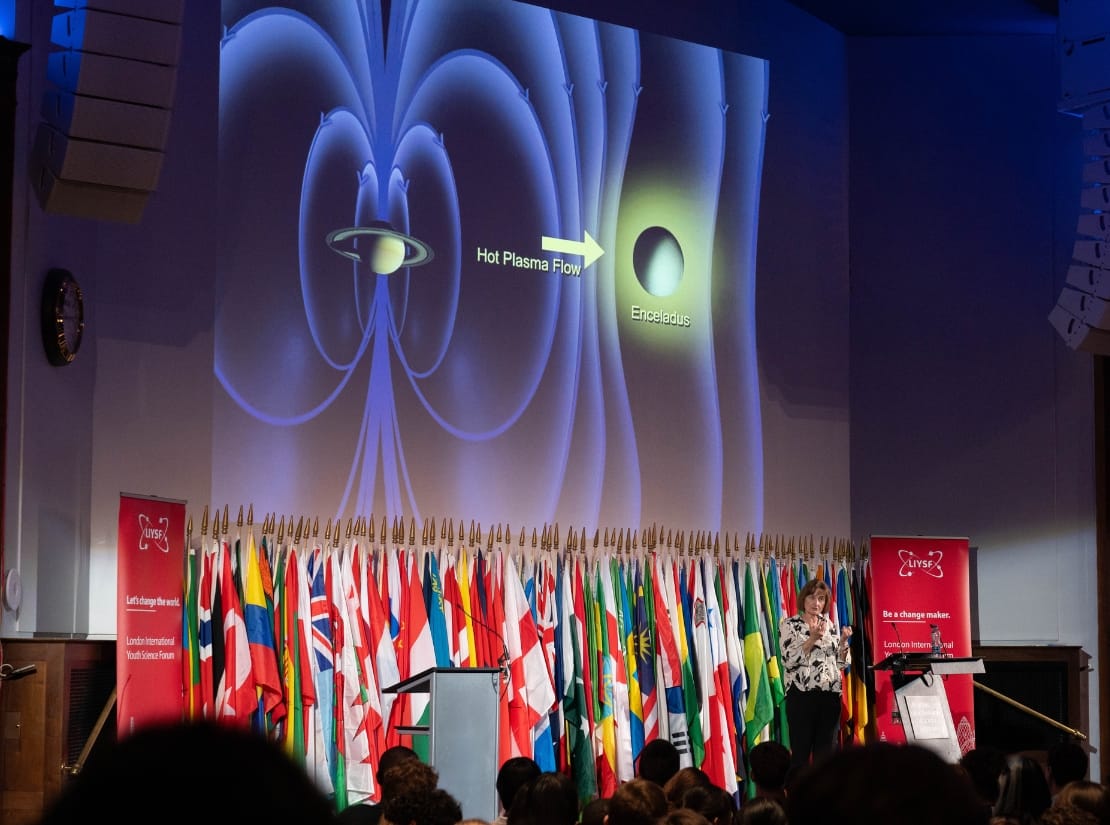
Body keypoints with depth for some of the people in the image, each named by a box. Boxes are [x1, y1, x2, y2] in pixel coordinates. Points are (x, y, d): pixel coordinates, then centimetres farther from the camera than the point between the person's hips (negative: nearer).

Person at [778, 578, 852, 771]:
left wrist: (843, 641, -4)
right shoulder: (790, 624, 0)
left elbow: (842, 663, 13)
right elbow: (789, 660, -12)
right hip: (802, 694, -5)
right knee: (800, 751, -5)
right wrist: (812, 639, -19)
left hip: (830, 694, 5)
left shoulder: (829, 625, 13)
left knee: (826, 752, 6)